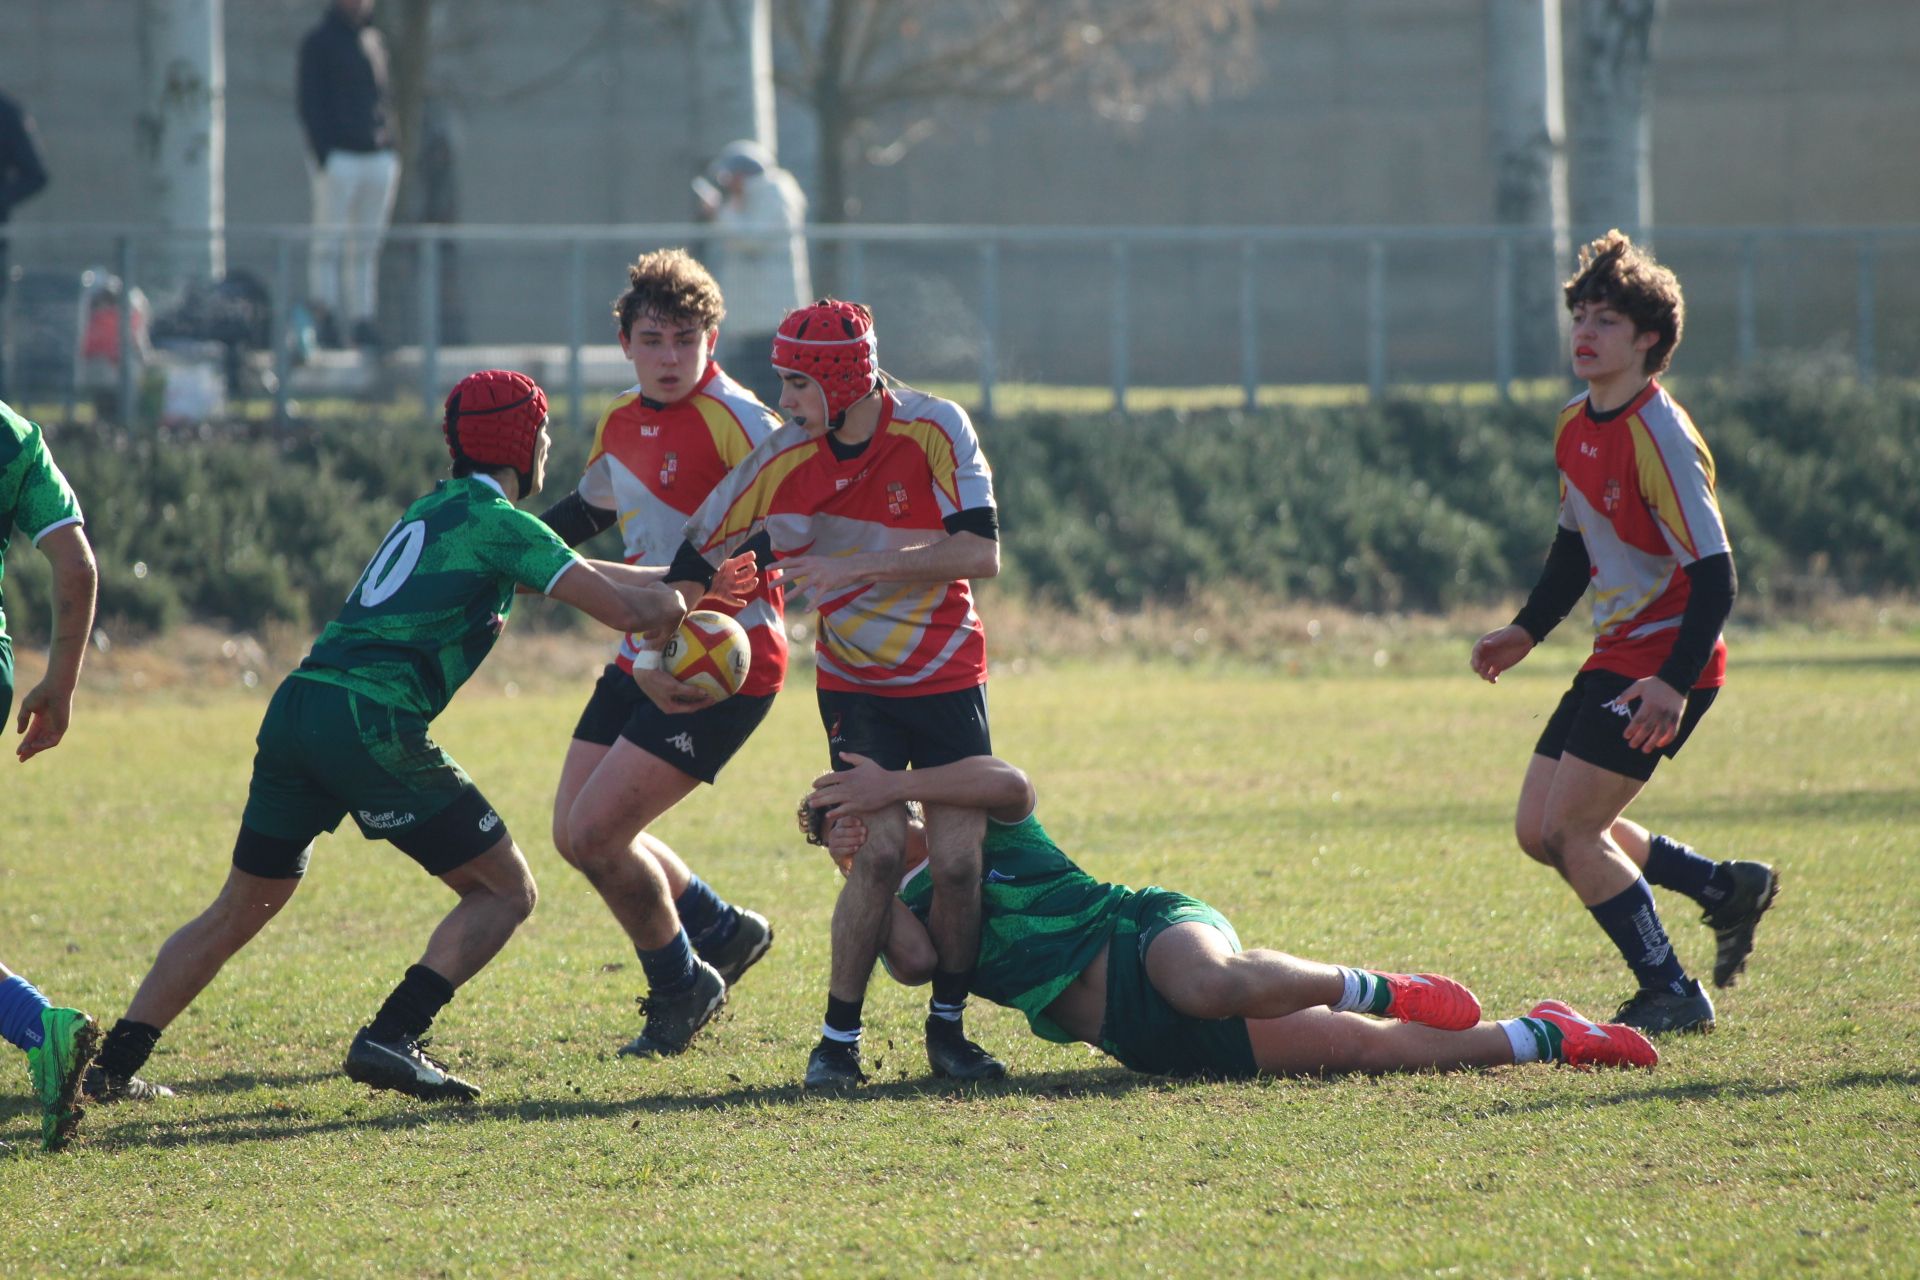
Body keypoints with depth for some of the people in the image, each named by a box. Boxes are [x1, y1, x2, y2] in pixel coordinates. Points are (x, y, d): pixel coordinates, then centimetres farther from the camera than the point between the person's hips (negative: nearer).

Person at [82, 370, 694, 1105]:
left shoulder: (433, 512, 27)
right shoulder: (499, 523, 0)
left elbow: (568, 569, 38)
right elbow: (622, 609, -6)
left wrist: (666, 580, 40)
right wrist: (677, 603, 13)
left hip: (296, 707, 8)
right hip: (370, 724, -8)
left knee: (238, 913, 18)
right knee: (506, 892, 4)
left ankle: (112, 1067, 12)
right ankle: (391, 1038, -11)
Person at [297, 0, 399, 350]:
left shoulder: (373, 40, 17)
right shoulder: (318, 42, 0)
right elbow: (310, 104, -6)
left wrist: (393, 146, 12)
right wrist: (322, 154, -15)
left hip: (379, 154, 6)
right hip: (337, 156, -6)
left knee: (367, 244, 4)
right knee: (329, 239, -6)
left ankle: (363, 319, 5)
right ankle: (325, 315, -5)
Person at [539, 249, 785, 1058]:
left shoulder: (738, 421, -16)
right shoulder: (622, 423, 9)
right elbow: (591, 508, 29)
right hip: (646, 659, 8)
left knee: (596, 833, -13)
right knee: (575, 834, 9)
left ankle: (680, 988, 10)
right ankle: (722, 931, 30)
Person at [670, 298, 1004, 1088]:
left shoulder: (934, 430, -15)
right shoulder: (782, 461, -11)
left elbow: (981, 554, -23)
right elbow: (694, 561, 0)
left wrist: (858, 566, -28)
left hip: (949, 681, 0)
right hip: (855, 684, 0)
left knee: (959, 862, -7)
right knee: (879, 853, -16)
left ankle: (948, 1027, 14)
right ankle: (838, 1039, -4)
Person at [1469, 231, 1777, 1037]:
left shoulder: (1657, 435, -19)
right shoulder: (1576, 426, 8)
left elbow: (1714, 572, -22)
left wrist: (1674, 684, -30)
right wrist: (1527, 631, 14)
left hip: (1664, 661, -9)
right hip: (1615, 657, 9)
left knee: (1569, 829, -12)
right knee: (1539, 830, 9)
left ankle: (1672, 997, 0)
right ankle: (1726, 890, 21)